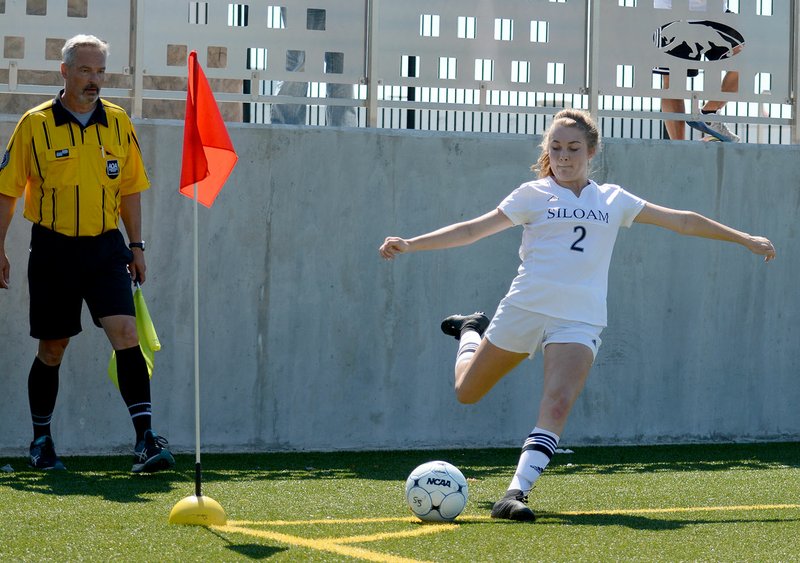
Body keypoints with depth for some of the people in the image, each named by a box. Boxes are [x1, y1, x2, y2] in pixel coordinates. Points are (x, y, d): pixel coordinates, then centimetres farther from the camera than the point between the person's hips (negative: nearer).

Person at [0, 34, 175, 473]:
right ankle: (41, 440, 26)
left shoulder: (118, 123, 6)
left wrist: (136, 246, 10)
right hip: (53, 248, -1)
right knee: (52, 349, 8)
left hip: (105, 247, 1)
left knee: (126, 334, -15)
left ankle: (144, 439, -20)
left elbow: (129, 188, 14)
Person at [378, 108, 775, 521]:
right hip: (525, 308, 0)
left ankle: (516, 493, -24)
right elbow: (474, 229, 2)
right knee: (467, 392, 12)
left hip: (579, 322, 0)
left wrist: (745, 239, 19)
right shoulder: (534, 195, 6)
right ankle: (472, 331, 43)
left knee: (557, 405, -22)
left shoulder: (613, 200, 12)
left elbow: (683, 221, 18)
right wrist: (410, 244, -7)